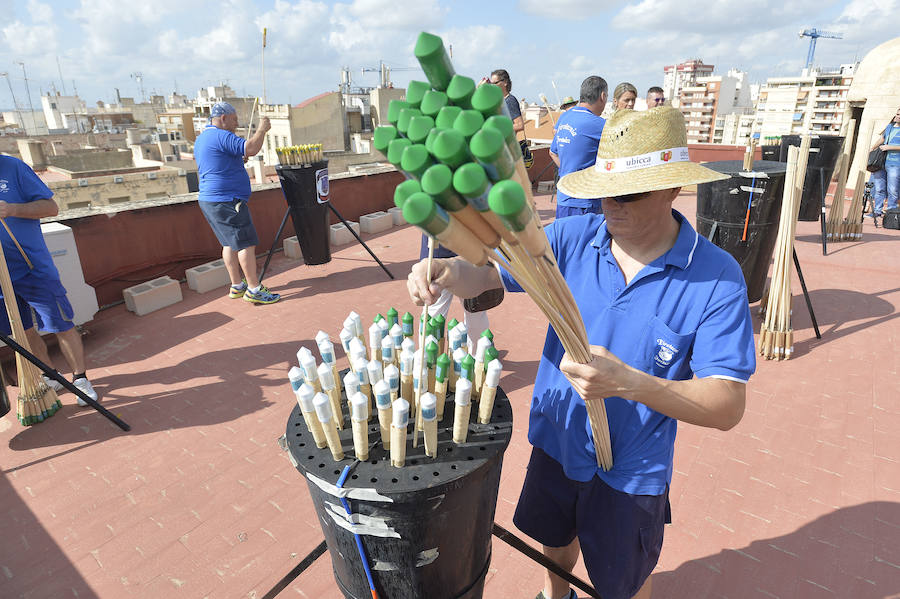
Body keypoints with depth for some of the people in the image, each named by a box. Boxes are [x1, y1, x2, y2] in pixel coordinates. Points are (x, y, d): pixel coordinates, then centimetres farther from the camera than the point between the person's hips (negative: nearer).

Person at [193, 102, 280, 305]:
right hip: (226, 201, -11)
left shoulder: (201, 139, 19)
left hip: (209, 200, 11)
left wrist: (238, 159, 22)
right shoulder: (221, 136, -13)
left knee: (230, 243, 15)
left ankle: (237, 286, 20)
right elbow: (251, 148, -26)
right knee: (246, 243, -7)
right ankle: (254, 290, -5)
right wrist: (262, 130, -11)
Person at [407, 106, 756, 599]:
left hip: (631, 469, -3)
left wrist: (626, 382, -41)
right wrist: (448, 271, -38)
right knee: (554, 539, 32)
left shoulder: (717, 277, -22)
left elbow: (728, 406, -25)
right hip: (555, 442, 3)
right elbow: (491, 274, -14)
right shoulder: (573, 238, -14)